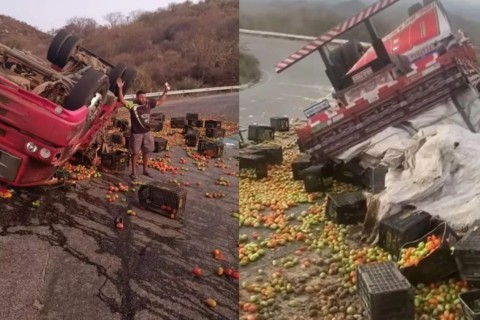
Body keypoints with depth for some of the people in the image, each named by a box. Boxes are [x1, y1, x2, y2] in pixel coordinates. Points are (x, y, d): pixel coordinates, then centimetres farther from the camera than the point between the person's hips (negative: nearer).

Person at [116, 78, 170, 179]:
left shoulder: (148, 103, 1)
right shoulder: (132, 105, -14)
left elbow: (160, 101, 14)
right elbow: (122, 101, -29)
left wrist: (165, 92, 8)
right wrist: (120, 88, -38)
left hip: (147, 132, 5)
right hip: (136, 133, -5)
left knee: (146, 152, 15)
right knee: (135, 153, 5)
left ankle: (145, 170, 30)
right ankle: (133, 172, 16)